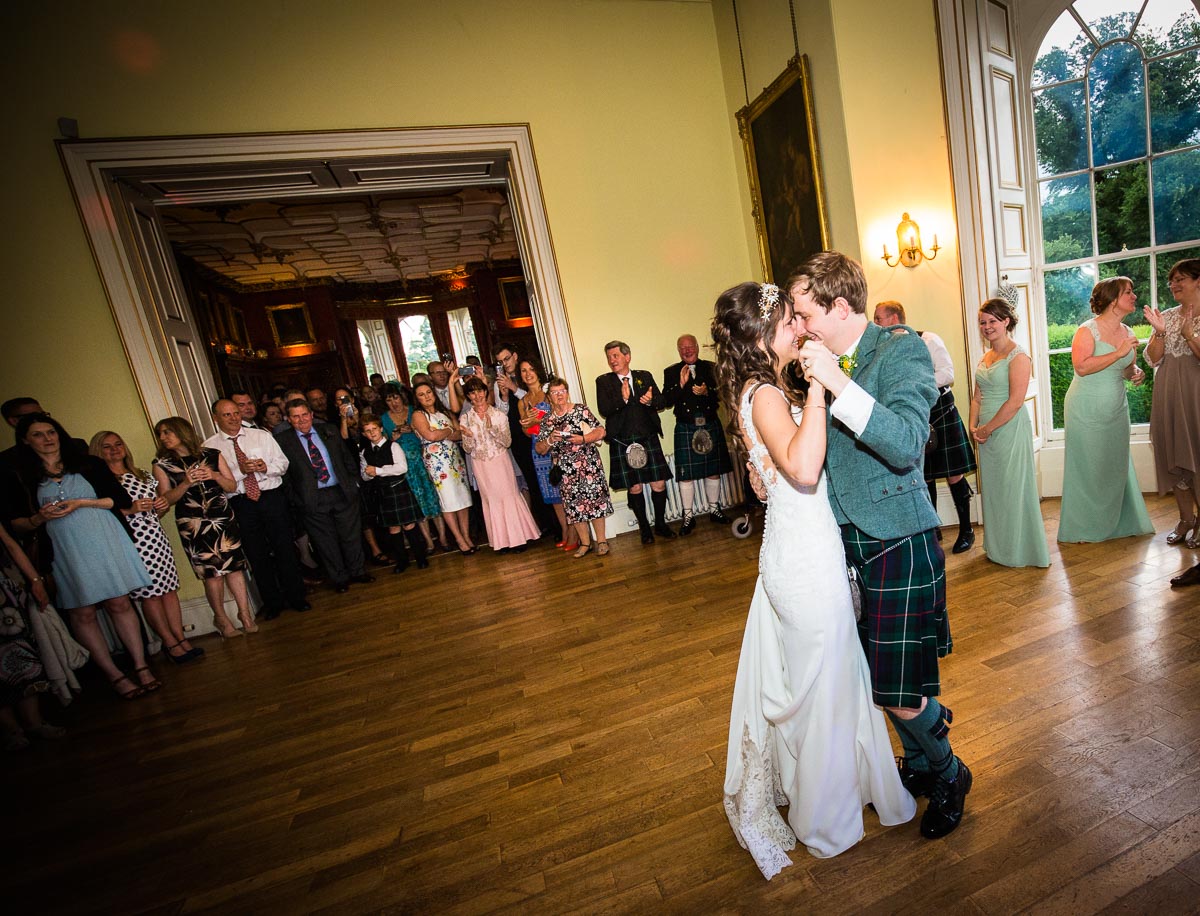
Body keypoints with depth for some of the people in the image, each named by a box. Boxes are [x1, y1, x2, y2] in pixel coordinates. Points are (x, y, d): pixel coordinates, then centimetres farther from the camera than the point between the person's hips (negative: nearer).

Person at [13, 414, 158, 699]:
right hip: (67, 552, 1)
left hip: (104, 542, -1)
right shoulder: (24, 477, 7)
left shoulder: (89, 463, 6)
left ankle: (141, 666, 6)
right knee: (83, 613, 2)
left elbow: (121, 499, 2)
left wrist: (81, 503, -10)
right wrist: (41, 517, -10)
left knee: (119, 603, 0)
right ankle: (114, 675, 11)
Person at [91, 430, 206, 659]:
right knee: (150, 593, 1)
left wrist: (163, 506, 1)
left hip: (156, 538, 5)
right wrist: (129, 509, -18)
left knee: (170, 588, 4)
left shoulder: (144, 475, 14)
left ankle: (181, 638, 10)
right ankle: (170, 642, 12)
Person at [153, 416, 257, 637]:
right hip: (192, 524, -1)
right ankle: (221, 618, 19)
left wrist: (215, 476, -11)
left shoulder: (212, 454, 7)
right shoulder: (162, 464, 5)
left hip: (224, 518, 1)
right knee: (212, 572, 1)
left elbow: (232, 487, 7)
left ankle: (245, 614, 9)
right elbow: (166, 499, 1)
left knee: (235, 566, -1)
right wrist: (186, 483, -14)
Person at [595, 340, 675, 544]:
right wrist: (623, 399, -25)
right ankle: (645, 528, 21)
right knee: (634, 488, 5)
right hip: (623, 442, -2)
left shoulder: (645, 376, 10)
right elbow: (603, 410, -10)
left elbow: (661, 401, 6)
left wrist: (650, 400, -16)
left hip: (649, 438, 2)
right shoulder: (603, 381, 3)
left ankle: (660, 524, 23)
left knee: (659, 484, 3)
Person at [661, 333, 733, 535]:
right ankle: (688, 516, 9)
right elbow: (666, 401, -6)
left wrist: (706, 392, -16)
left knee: (713, 470, 10)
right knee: (686, 473, -2)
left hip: (711, 425, 2)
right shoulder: (671, 372, 3)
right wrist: (681, 384, -19)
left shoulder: (710, 367, 7)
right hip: (685, 428, -2)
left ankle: (714, 509, 27)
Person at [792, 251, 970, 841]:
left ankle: (948, 774, 34)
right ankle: (919, 763, 45)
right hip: (847, 537, 6)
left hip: (897, 540, -6)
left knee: (897, 691, 2)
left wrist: (839, 384, -29)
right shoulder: (825, 360, 8)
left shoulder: (902, 351, -12)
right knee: (876, 675, 17)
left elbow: (907, 447, -26)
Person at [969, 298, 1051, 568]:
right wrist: (974, 427, 1)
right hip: (987, 434, 7)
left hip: (1010, 430, -7)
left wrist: (987, 428, -14)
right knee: (992, 489, 13)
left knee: (1013, 488, 1)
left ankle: (1021, 551, 16)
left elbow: (1015, 401, -17)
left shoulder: (1018, 356, -9)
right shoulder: (985, 357, 13)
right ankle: (998, 549, 27)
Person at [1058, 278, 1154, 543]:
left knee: (1117, 465, 11)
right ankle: (1078, 529, 11)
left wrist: (1137, 373, 0)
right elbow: (1081, 367, -24)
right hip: (1087, 409, -7)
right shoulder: (1088, 330, -12)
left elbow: (1128, 369, 21)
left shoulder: (1128, 333, 9)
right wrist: (1118, 353, -21)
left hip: (1116, 409, 7)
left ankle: (1120, 524, 25)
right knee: (1087, 468, -1)